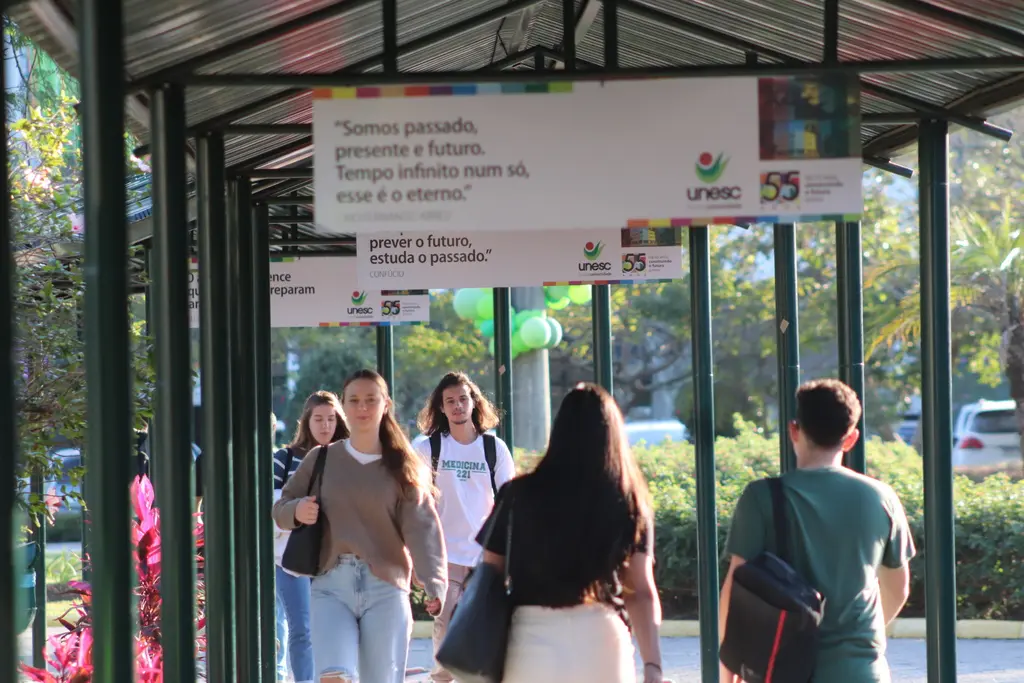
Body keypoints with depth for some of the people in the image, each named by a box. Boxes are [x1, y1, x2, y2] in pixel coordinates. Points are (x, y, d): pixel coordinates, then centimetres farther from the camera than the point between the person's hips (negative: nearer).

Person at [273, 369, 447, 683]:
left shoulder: (403, 467, 4)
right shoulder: (321, 459, 9)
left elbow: (423, 529, -8)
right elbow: (281, 508, 14)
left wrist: (435, 586, -23)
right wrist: (296, 511, -11)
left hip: (385, 587, 0)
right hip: (331, 585, 0)